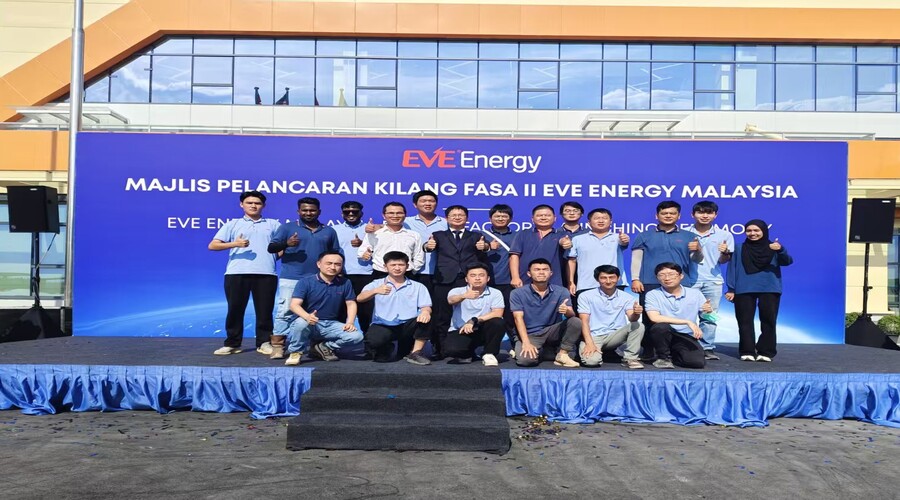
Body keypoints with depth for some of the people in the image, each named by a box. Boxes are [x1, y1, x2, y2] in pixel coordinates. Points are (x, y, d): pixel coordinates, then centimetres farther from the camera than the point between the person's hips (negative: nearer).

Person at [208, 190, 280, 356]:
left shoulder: (273, 224, 18)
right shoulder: (233, 224, 15)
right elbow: (212, 245, 6)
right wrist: (234, 244, -11)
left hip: (266, 273, 0)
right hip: (237, 273, 0)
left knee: (265, 310, 0)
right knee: (235, 309, 1)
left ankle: (264, 343, 9)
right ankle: (232, 344, 10)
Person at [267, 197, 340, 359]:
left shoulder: (329, 231, 14)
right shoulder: (287, 227, 4)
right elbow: (271, 248, -2)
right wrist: (286, 244, -21)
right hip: (291, 279, -3)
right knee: (285, 311, -6)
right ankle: (277, 346, -3)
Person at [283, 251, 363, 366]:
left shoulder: (345, 283, 2)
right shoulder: (306, 281, -9)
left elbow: (351, 304, 9)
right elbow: (294, 304, -18)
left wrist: (350, 323, -10)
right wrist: (307, 316, -39)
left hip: (332, 324, 4)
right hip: (309, 322, -3)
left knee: (357, 336, -19)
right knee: (301, 323, -39)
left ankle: (322, 347, 5)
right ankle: (295, 352, -7)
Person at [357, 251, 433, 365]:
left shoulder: (418, 287, 14)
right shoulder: (377, 284, 10)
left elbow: (426, 307, 2)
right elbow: (360, 298, -7)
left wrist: (426, 311, -25)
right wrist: (376, 291, -28)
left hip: (407, 326, 0)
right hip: (383, 325, 0)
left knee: (424, 317, -28)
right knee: (373, 341, -32)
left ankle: (415, 353, -12)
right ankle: (386, 348, 8)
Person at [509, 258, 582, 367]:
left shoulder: (561, 291, 0)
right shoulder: (518, 293, -5)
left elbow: (571, 314, -12)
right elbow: (519, 318, -12)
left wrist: (567, 311, -38)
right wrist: (526, 343, -24)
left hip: (552, 332, 2)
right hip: (530, 335, -2)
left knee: (575, 322, -23)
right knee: (525, 360, -31)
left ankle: (562, 355, -8)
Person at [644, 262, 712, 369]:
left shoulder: (695, 293, 5)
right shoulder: (653, 294, -6)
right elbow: (654, 318, -21)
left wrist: (708, 311, -19)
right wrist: (687, 322, -23)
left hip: (687, 337, 3)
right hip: (664, 335, -2)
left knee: (698, 362, -23)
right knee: (660, 326, -35)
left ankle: (673, 355, 11)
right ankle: (663, 357, -6)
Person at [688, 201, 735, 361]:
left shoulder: (724, 235, 7)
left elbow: (723, 261, 7)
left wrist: (725, 252, -15)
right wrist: (689, 250, -15)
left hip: (713, 281, 1)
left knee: (709, 316, 3)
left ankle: (707, 348, 7)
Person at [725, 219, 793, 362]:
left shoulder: (773, 248, 6)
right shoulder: (739, 249, 9)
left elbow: (787, 262, -8)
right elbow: (732, 268, 8)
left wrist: (781, 250, -28)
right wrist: (731, 289, 1)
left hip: (769, 290, -1)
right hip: (744, 290, 1)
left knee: (768, 321, -2)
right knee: (745, 321, 0)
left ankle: (766, 352, 4)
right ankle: (747, 352, 5)